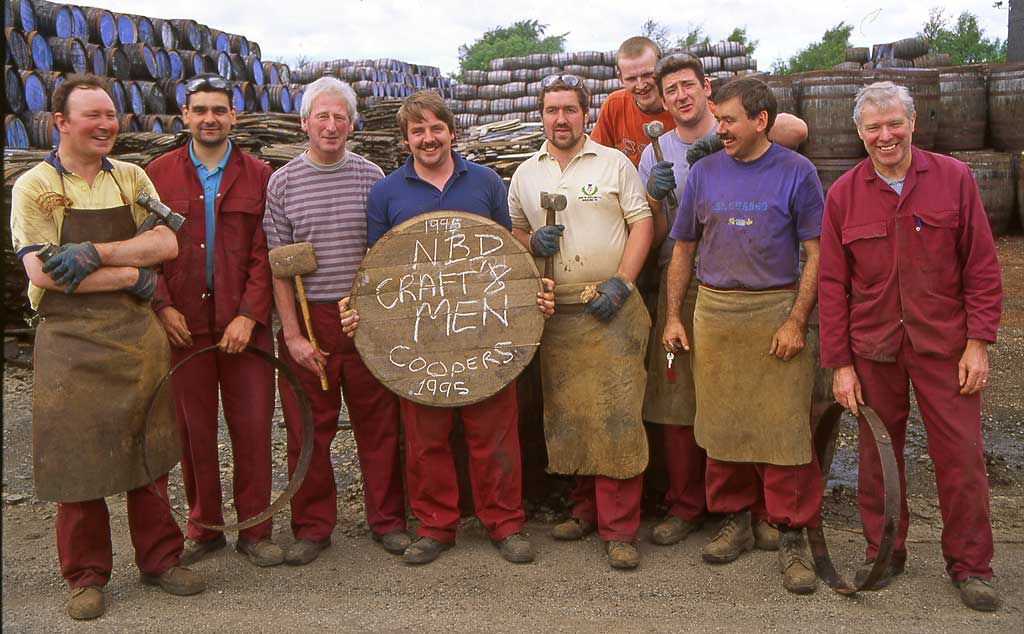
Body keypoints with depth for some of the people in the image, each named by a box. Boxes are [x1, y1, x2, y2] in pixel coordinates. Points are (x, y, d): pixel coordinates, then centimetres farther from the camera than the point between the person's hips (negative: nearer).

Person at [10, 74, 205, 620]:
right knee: (78, 457, 5)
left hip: (139, 335, 3)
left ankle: (159, 559, 23)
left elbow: (167, 244, -3)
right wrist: (133, 275, -12)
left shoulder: (131, 179, 9)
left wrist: (96, 253, -17)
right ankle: (86, 575, 20)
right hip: (72, 342, -3)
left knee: (148, 450, 9)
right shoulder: (33, 187, -3)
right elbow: (42, 272, -14)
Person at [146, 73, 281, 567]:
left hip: (244, 324, -1)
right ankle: (203, 528, 24)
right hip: (182, 325, 1)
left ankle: (255, 530, 17)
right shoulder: (158, 175, 7)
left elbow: (265, 253, -2)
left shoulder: (258, 175, 4)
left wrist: (249, 315, -10)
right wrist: (162, 305, -7)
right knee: (193, 429, 8)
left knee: (253, 426, 2)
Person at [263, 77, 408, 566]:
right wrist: (292, 333, -7)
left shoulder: (370, 176, 5)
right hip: (308, 320, -1)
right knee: (308, 428, 5)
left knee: (378, 422, 6)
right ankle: (312, 526, 21)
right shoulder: (283, 182, 2)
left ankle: (387, 519, 22)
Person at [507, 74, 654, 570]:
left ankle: (619, 528, 0)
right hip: (555, 312, 4)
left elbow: (641, 223, 1)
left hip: (612, 309, -4)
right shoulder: (525, 174, 14)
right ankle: (585, 509, 24)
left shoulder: (614, 163, 4)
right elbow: (511, 231, 20)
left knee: (616, 415, -7)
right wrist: (532, 242, -3)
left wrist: (620, 282, -11)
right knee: (567, 413, 8)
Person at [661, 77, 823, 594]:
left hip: (777, 310, -3)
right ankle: (735, 522, 24)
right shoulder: (704, 173, 9)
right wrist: (672, 317, 8)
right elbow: (683, 250, 14)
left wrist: (796, 320, -11)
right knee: (721, 423, 8)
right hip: (714, 312, 3)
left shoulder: (796, 173, 0)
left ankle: (792, 537, 7)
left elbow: (816, 254, -2)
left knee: (784, 426, -4)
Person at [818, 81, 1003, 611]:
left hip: (943, 344, -1)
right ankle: (883, 552, 27)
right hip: (873, 346, 1)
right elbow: (832, 284, 1)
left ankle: (969, 565, 20)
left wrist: (978, 342, -6)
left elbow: (982, 267, 0)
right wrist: (839, 363, -1)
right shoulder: (844, 194, 1)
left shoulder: (953, 178, -1)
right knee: (878, 453, 10)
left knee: (961, 454, 2)